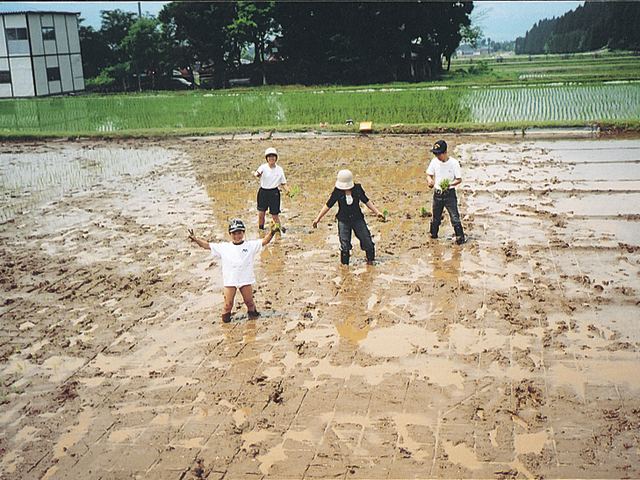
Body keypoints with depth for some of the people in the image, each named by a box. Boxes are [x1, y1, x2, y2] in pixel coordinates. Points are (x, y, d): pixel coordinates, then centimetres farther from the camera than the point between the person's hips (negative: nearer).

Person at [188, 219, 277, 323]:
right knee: (228, 303, 0)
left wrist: (271, 233, -20)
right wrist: (195, 239, -1)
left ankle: (252, 311, 33)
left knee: (249, 300, 7)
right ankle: (225, 317, 24)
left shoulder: (250, 245, 4)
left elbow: (264, 241, -3)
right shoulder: (223, 247, 6)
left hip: (245, 279, 0)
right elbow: (207, 245, 7)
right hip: (229, 280, 0)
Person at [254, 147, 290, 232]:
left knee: (275, 215, 0)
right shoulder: (263, 167, -2)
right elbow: (256, 173, -23)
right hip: (263, 192, 0)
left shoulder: (279, 169, 4)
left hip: (274, 193, 0)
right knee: (261, 214, 1)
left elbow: (283, 183, 10)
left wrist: (287, 190, -8)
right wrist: (257, 174, -47)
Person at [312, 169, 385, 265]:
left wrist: (377, 212, 7)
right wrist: (318, 218, -3)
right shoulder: (337, 192, -10)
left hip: (357, 219, 1)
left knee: (367, 243, 4)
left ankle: (370, 260, 27)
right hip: (343, 221, -1)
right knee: (344, 246, -1)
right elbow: (328, 205, -2)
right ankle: (344, 264, 18)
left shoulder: (357, 189, -7)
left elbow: (367, 201, 7)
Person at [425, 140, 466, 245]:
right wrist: (430, 181, -15)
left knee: (454, 216, -7)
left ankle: (460, 237, 2)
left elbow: (459, 179, -6)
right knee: (435, 217, 13)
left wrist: (450, 184, -25)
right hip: (437, 193, 3)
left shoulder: (454, 162, -10)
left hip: (449, 193, -3)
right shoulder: (434, 162, -1)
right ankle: (433, 235, 32)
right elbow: (429, 175, 9)